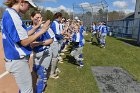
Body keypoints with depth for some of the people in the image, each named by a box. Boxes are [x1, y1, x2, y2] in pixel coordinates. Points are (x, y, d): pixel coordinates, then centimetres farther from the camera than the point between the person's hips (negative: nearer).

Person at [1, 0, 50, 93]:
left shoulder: (9, 13, 12)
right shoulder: (12, 15, -19)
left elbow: (22, 36, 14)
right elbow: (24, 42, -21)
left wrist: (35, 28, 10)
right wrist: (42, 30, -15)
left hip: (17, 59, 10)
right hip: (18, 60, -10)